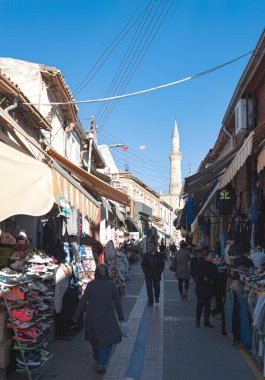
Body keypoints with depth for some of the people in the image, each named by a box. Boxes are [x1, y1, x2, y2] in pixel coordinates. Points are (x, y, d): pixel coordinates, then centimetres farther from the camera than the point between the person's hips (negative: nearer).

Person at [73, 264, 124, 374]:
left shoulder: (90, 285, -5)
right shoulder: (111, 285, -9)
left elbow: (83, 302, -5)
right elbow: (117, 302, -3)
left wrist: (76, 315, 3)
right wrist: (121, 317, 8)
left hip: (92, 318, 3)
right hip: (106, 318, -3)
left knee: (95, 339, 22)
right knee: (107, 341, 9)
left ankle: (98, 360, 38)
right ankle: (101, 364, -1)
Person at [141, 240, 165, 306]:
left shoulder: (159, 255, 0)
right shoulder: (146, 255, 1)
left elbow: (162, 264, 6)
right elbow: (143, 264, 5)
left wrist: (160, 272, -2)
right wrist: (145, 272, -2)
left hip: (156, 275, 0)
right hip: (148, 275, 0)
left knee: (157, 287, 6)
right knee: (149, 288, -3)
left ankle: (156, 297, 34)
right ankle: (150, 301, 5)